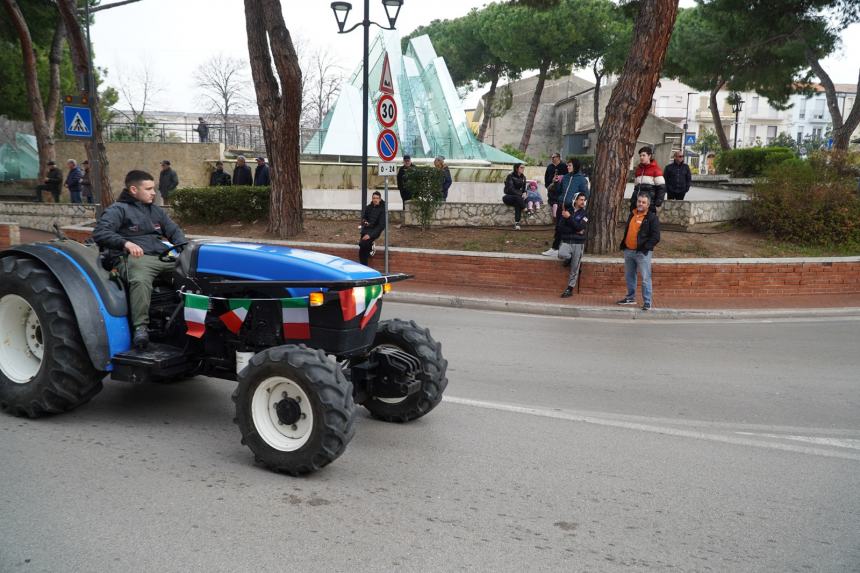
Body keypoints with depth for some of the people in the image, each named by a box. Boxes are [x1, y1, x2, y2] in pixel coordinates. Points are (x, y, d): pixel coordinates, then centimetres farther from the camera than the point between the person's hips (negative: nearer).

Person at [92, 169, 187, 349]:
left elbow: (174, 231, 26)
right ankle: (141, 327, -42)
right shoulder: (118, 210, 5)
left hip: (163, 257, 6)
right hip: (136, 257, -6)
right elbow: (100, 233, -8)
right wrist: (126, 242, -26)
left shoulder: (156, 211, 27)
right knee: (140, 281, -40)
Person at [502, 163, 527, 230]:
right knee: (517, 198, -39)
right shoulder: (510, 176, -9)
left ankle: (516, 223, -39)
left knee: (517, 204, -34)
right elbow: (510, 189, -17)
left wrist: (524, 193, -6)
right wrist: (520, 194, -24)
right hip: (508, 196, -4)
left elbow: (524, 188, 18)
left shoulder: (523, 177, 10)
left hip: (518, 197, 4)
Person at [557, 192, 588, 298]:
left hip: (578, 243, 0)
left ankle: (570, 288, 11)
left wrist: (569, 217, -16)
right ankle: (568, 259, 5)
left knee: (574, 269, -1)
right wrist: (575, 231, -11)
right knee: (561, 254, -31)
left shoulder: (584, 214, 5)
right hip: (566, 241, 1)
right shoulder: (566, 212, 7)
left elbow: (580, 227, -12)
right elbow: (560, 228, -2)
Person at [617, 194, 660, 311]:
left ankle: (647, 303, -4)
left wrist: (645, 247, -17)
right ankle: (630, 298, 30)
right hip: (628, 251, 7)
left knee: (645, 278, -7)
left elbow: (656, 237, -11)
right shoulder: (632, 214, 15)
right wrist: (624, 245, 14)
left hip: (642, 253, -7)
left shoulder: (652, 217, -6)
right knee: (629, 276, 16)